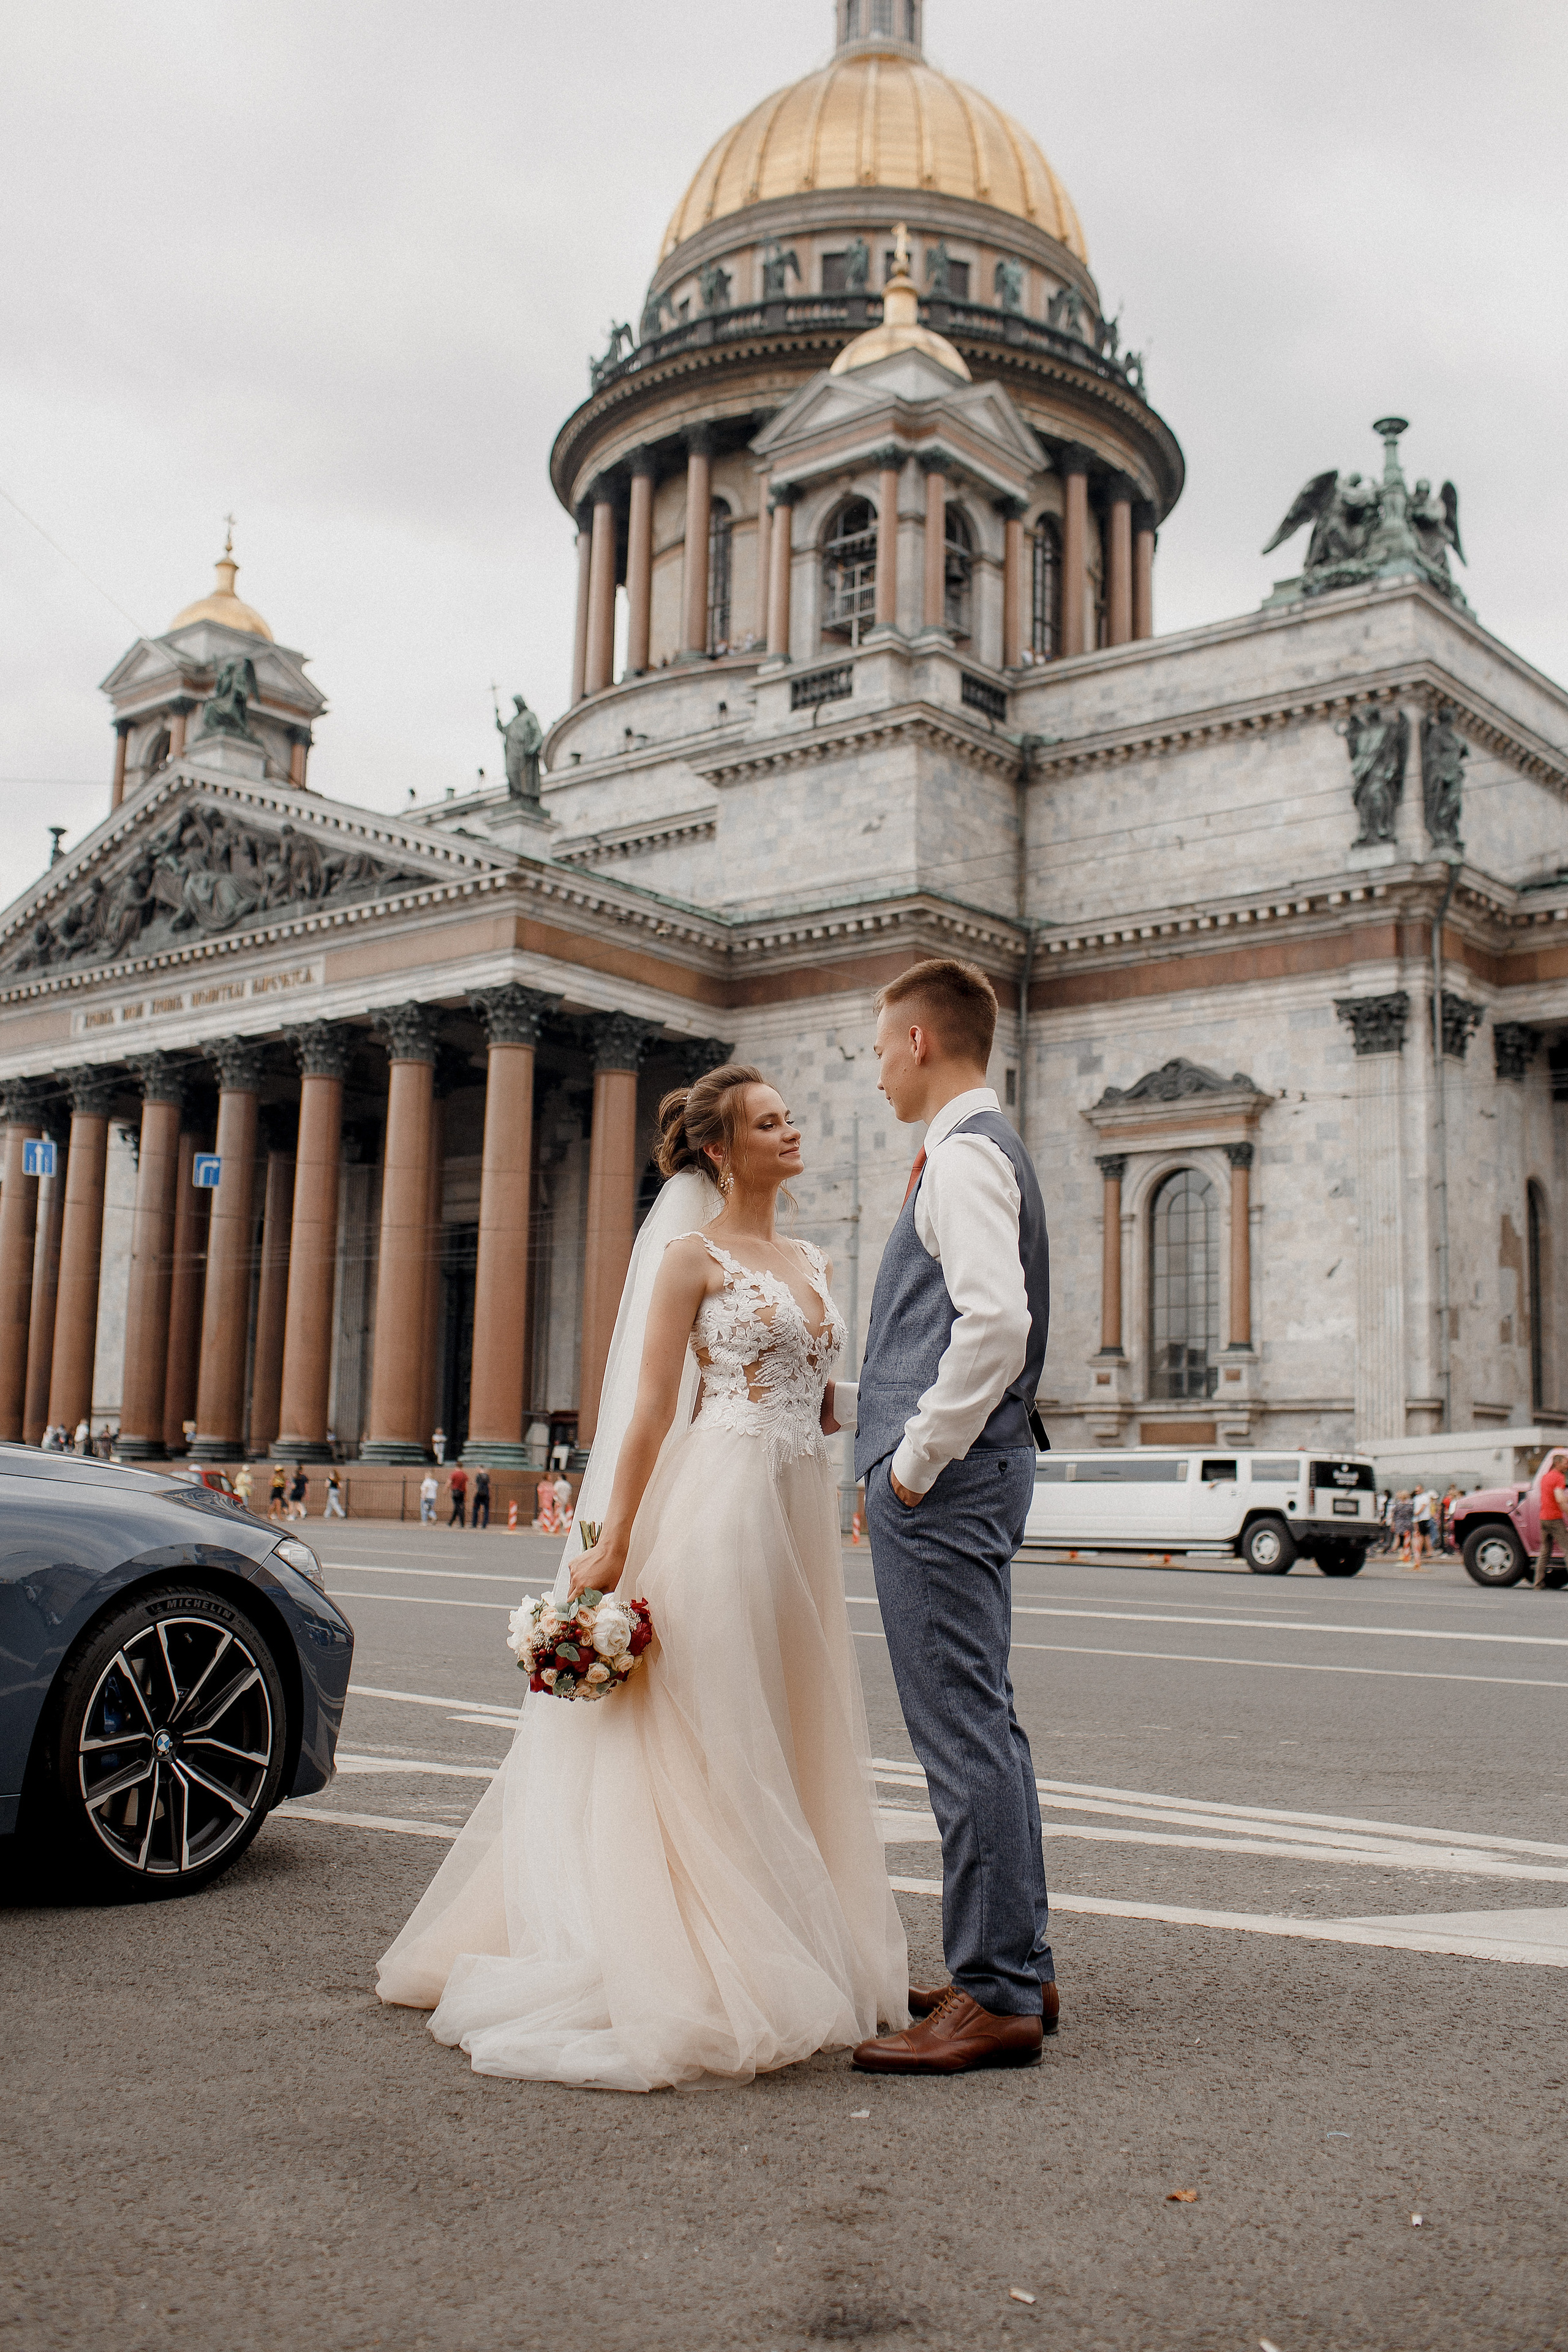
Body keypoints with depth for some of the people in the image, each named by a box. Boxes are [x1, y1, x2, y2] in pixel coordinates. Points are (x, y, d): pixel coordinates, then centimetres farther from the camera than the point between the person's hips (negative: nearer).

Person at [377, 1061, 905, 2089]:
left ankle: (795, 1960, 19)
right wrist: (610, 1544, -14)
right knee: (706, 1741, -5)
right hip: (722, 1498, -7)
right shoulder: (693, 1254, -3)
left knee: (794, 1734, 10)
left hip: (805, 1511, 7)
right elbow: (652, 1406, -10)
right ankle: (689, 1978, 3)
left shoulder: (812, 1262, 18)